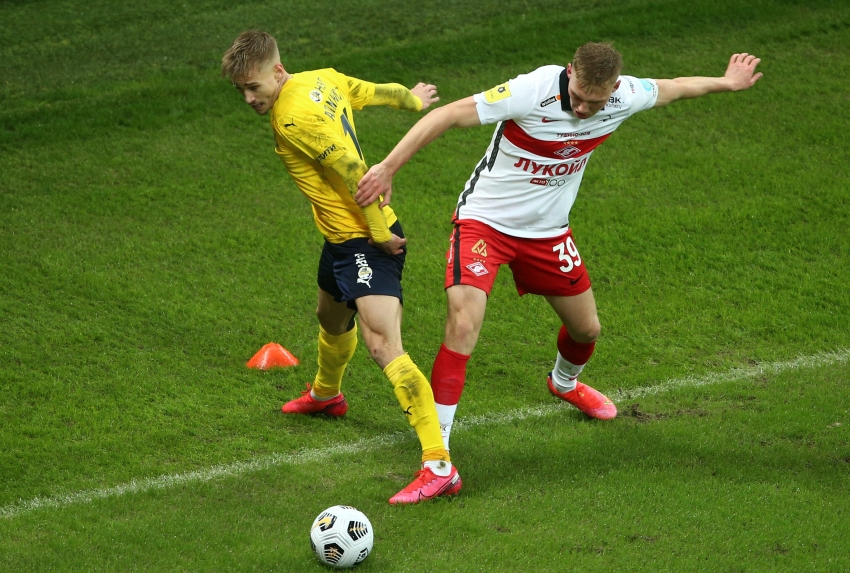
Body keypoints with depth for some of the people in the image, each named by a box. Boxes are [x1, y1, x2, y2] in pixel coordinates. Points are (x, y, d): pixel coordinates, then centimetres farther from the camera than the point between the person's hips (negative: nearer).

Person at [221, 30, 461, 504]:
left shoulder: (294, 118, -24)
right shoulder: (324, 79, 3)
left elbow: (353, 172, -26)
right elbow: (378, 92, 17)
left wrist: (379, 232, -20)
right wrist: (413, 99, 36)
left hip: (367, 241, -11)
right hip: (343, 237, 11)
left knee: (383, 345, -22)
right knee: (332, 317, 34)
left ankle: (439, 466, -31)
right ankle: (326, 394, 65)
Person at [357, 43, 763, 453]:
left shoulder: (624, 97, -14)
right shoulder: (531, 92, -32)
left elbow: (670, 88, 9)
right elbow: (448, 115, -30)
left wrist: (725, 83, 26)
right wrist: (388, 167, -35)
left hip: (547, 231, 6)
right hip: (485, 220, -6)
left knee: (586, 328, 18)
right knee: (464, 325, -24)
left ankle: (565, 383, 56)